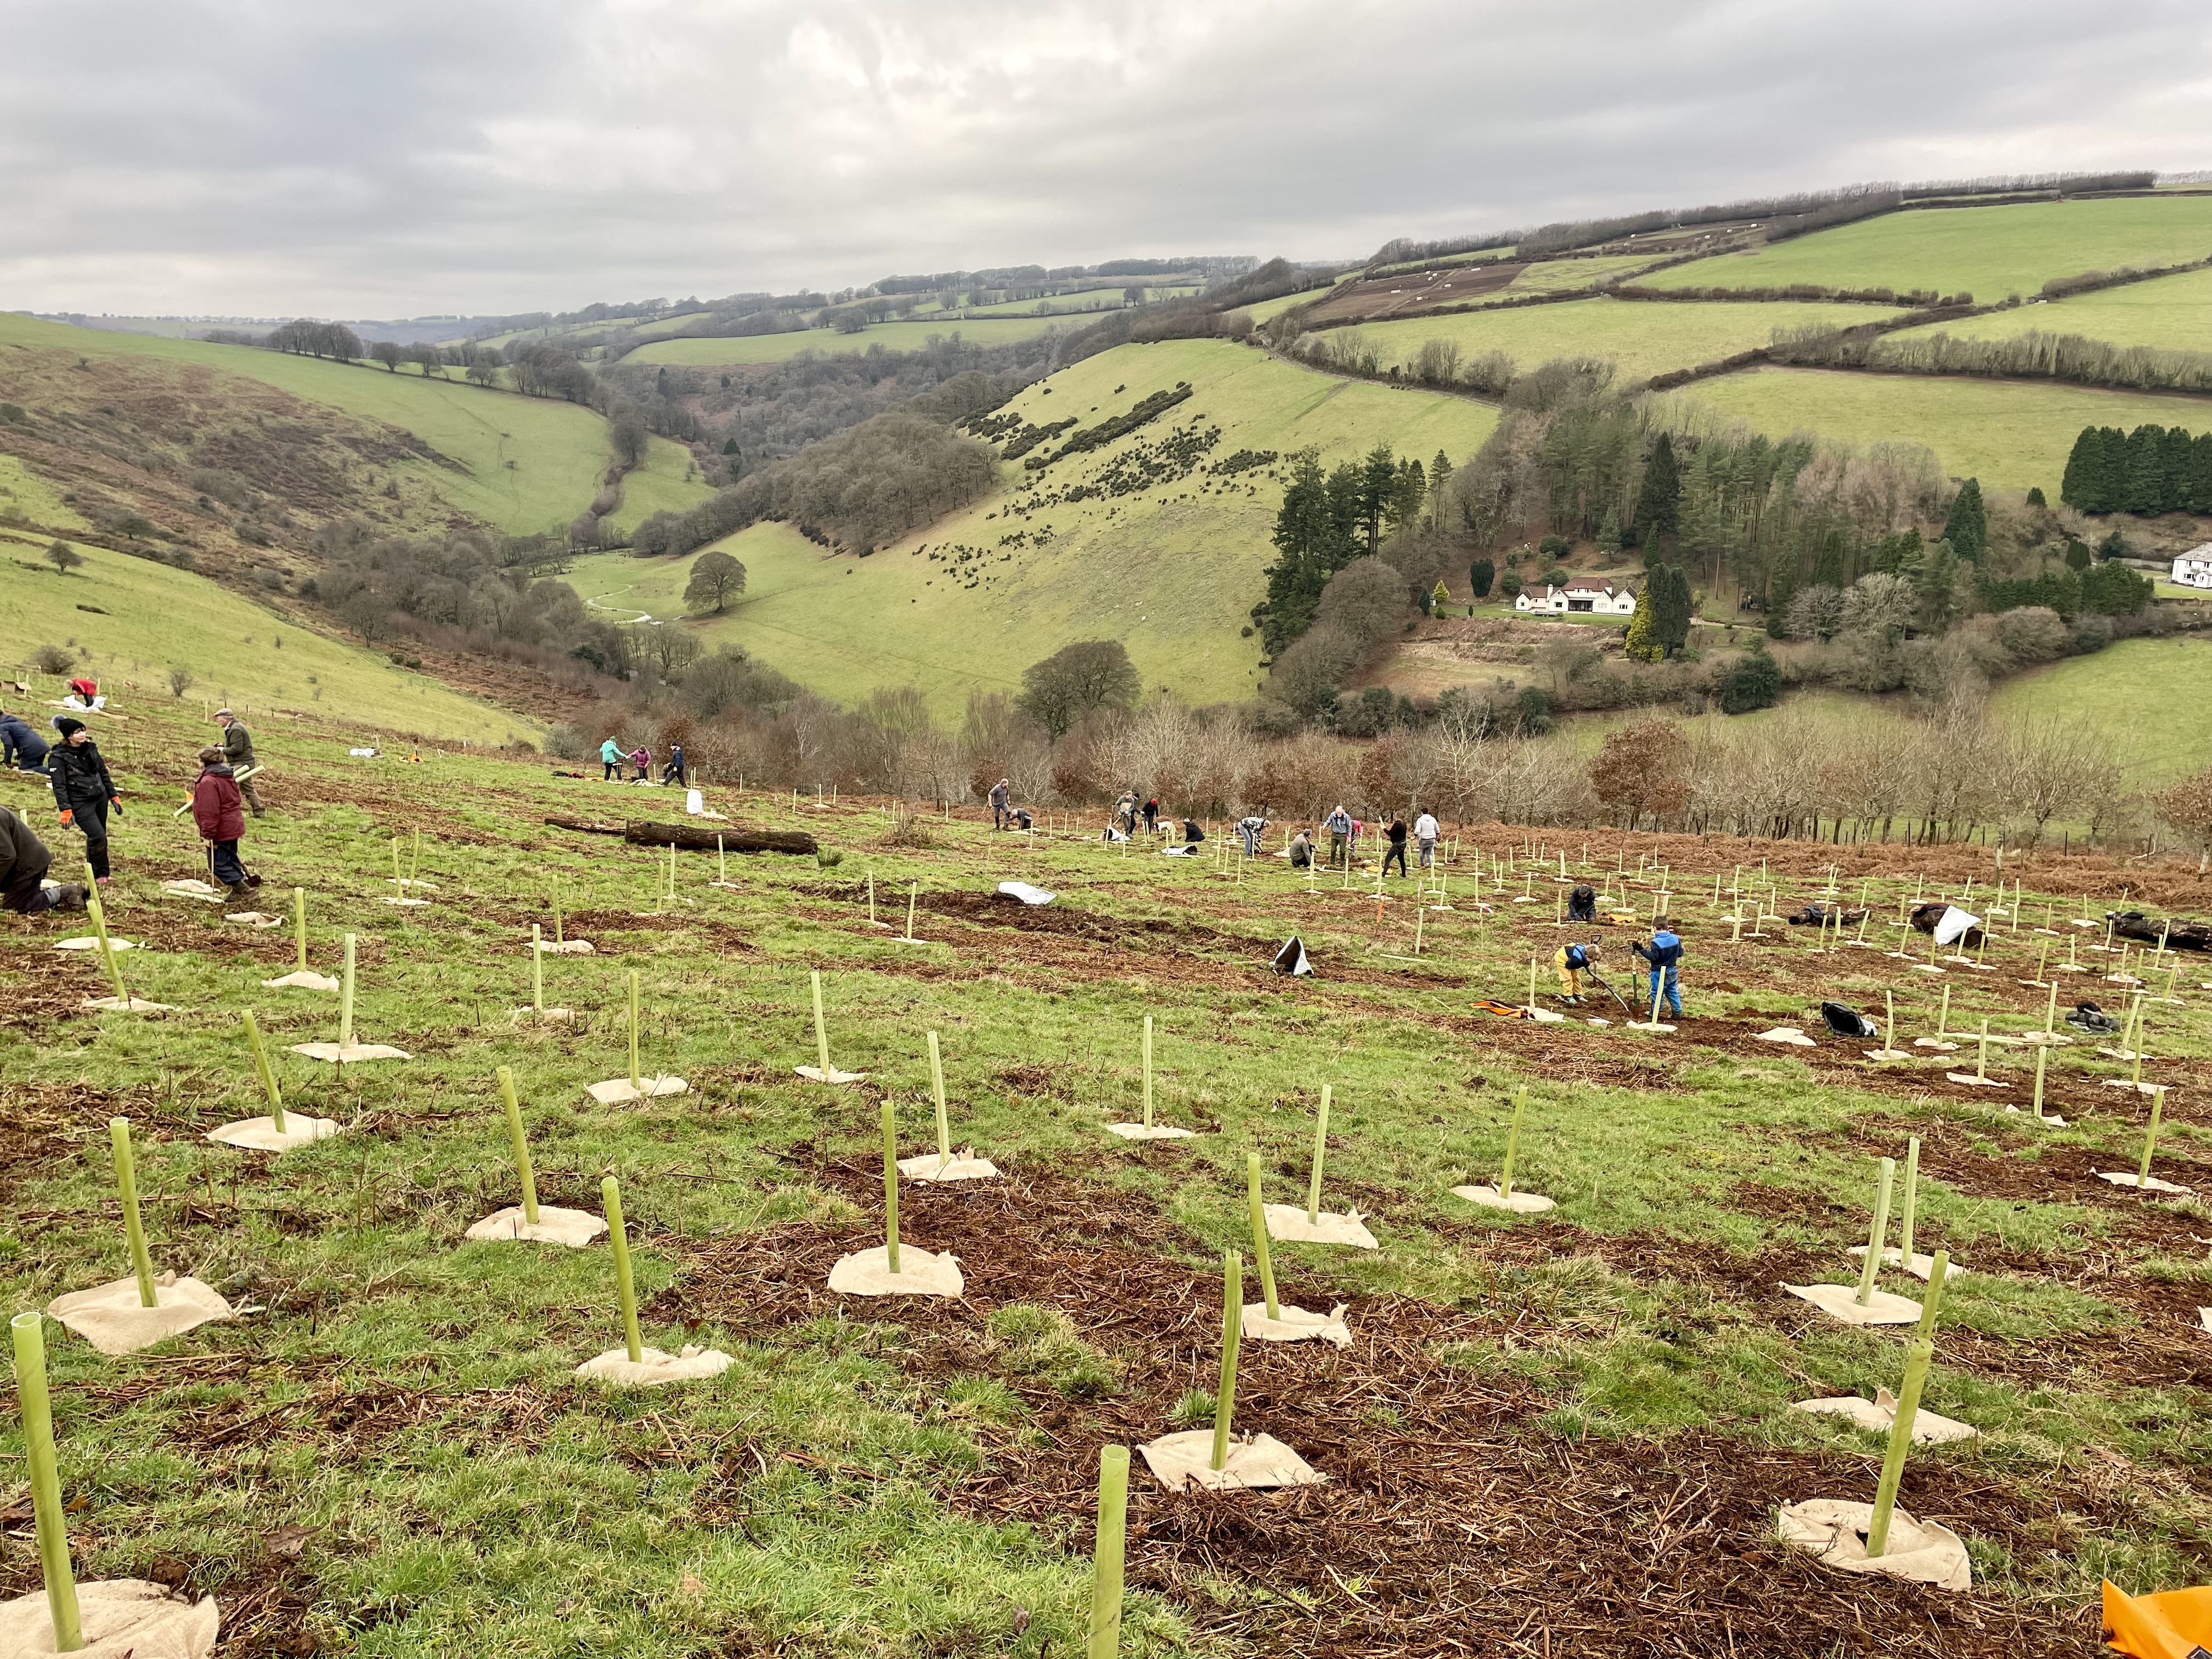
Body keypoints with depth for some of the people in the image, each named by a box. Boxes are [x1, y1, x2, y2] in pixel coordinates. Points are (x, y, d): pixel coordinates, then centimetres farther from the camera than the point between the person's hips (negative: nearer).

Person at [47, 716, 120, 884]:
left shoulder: (91, 749, 6)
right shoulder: (59, 757, -13)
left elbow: (104, 774, 14)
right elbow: (59, 787, -15)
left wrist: (114, 797, 13)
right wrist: (66, 811, -20)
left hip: (101, 798, 6)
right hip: (80, 805, -6)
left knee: (95, 837, 15)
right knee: (99, 837, -12)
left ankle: (93, 870, 31)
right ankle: (100, 875, 5)